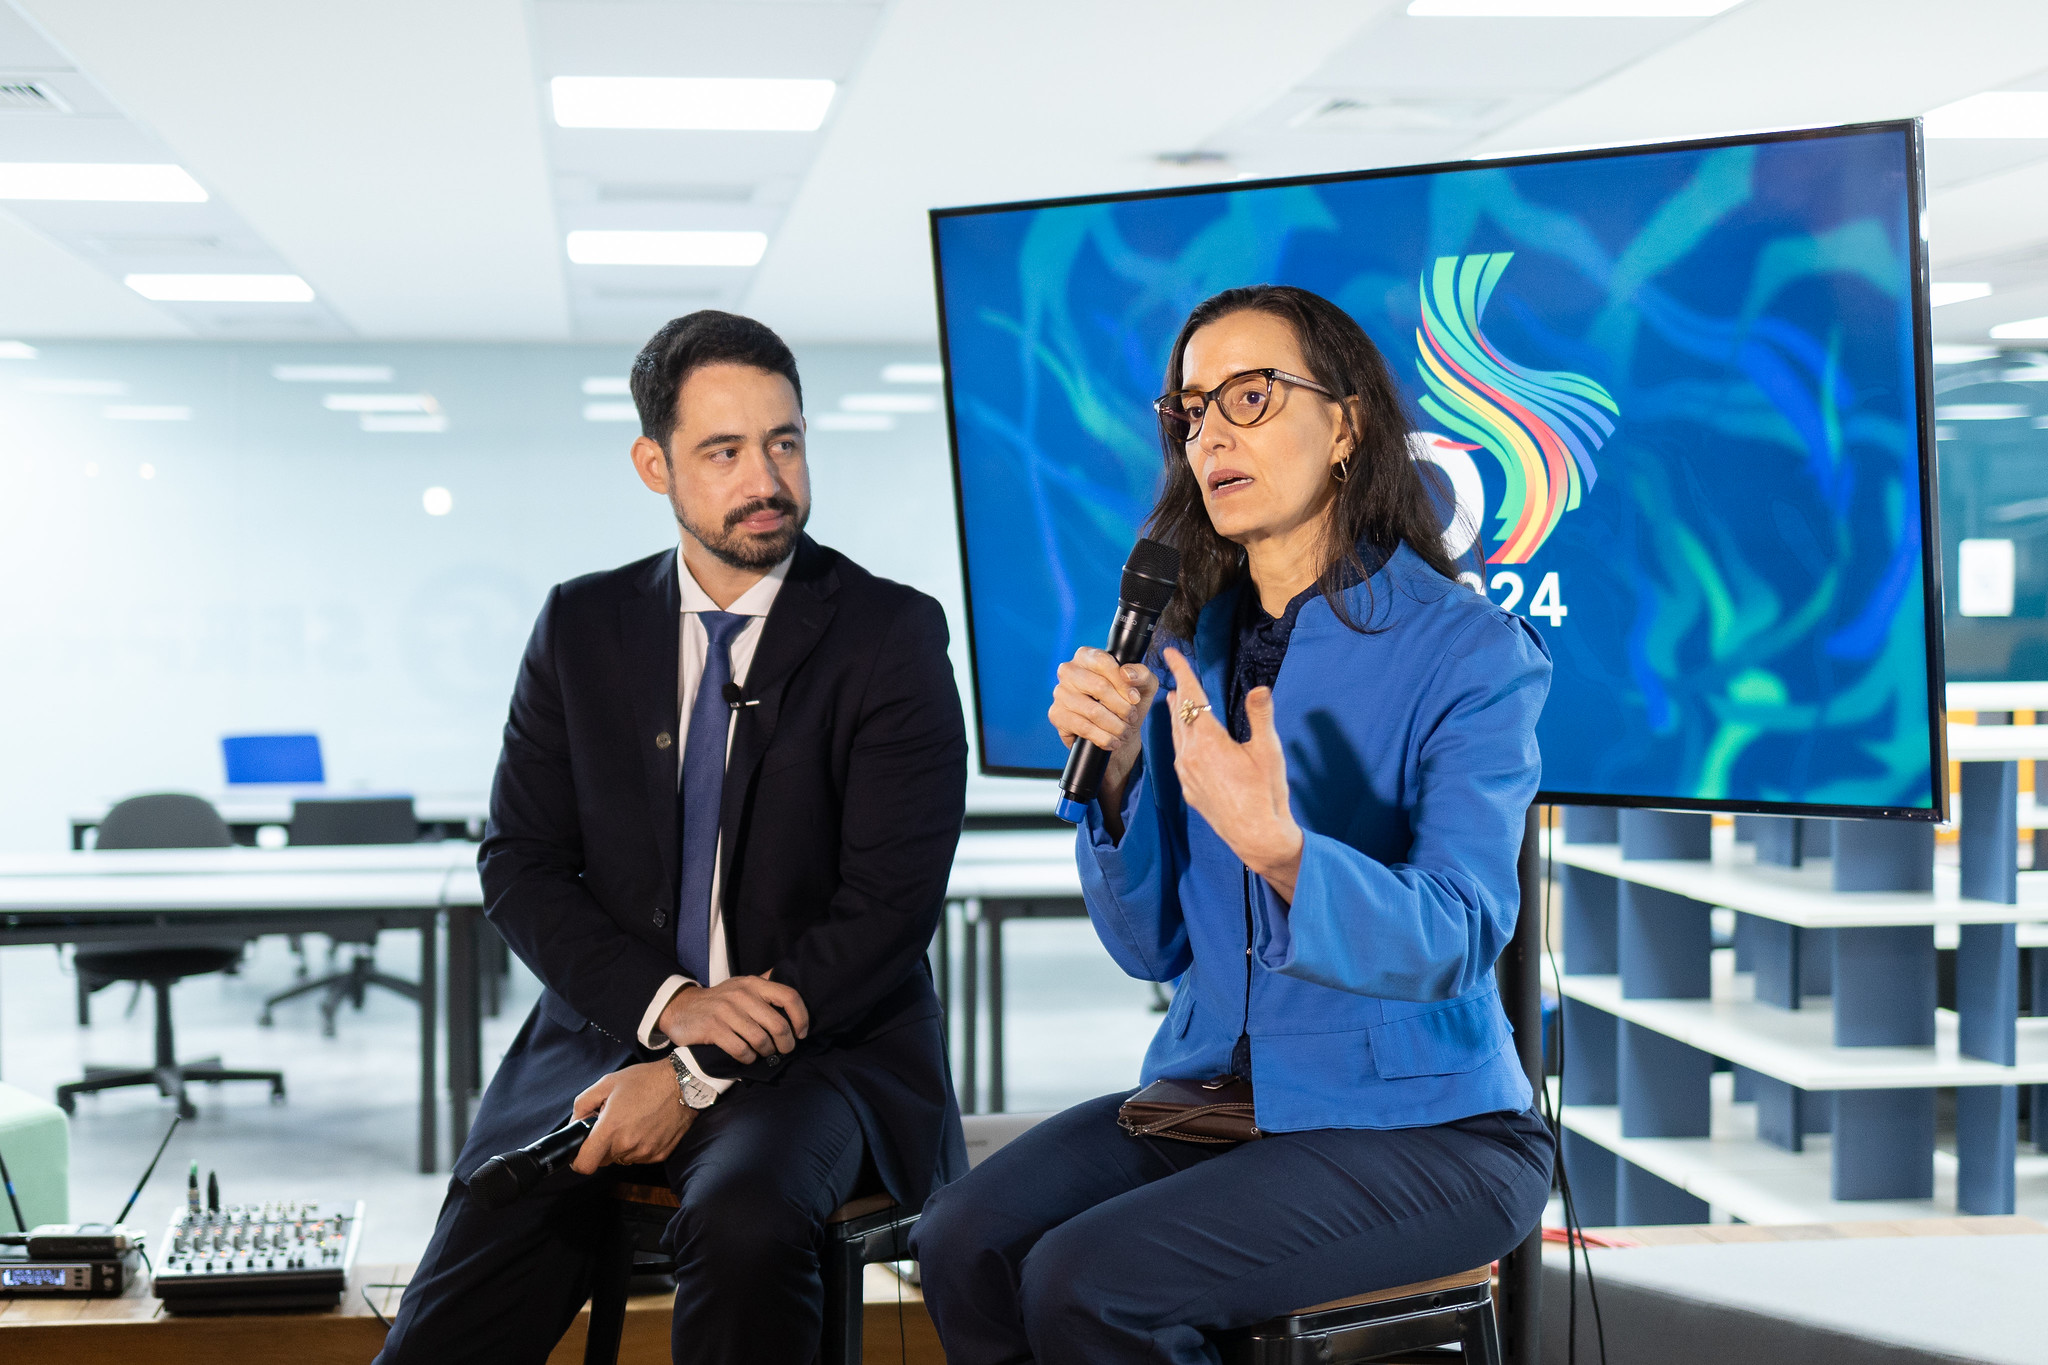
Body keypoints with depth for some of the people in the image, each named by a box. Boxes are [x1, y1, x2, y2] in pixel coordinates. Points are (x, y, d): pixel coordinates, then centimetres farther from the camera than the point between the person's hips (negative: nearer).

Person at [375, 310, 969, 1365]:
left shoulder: (893, 635, -3)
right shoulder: (581, 626, 9)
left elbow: (891, 904, -10)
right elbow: (519, 867, 5)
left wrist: (696, 1076, -15)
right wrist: (666, 1002, -13)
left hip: (820, 1049, -3)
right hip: (607, 1033, 3)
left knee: (743, 1217, -36)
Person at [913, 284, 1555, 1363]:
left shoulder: (1471, 651, -10)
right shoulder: (1193, 645, 7)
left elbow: (1455, 938, -20)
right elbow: (1152, 948, 6)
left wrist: (1277, 847, -37)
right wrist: (1116, 766, -12)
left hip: (1421, 1127, -5)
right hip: (1212, 1098, 6)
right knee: (965, 1240, -20)